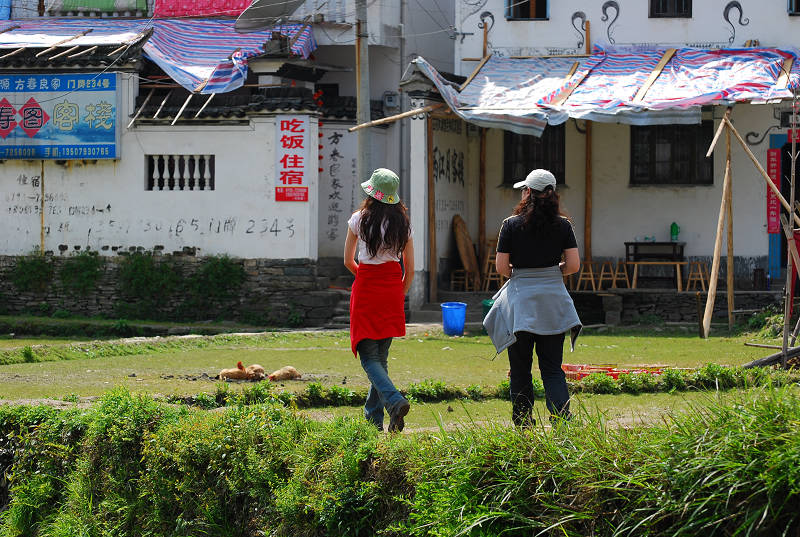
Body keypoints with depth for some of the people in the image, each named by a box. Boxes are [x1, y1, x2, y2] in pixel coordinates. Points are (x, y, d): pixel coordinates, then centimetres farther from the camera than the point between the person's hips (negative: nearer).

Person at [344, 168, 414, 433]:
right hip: (393, 290, 4)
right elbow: (410, 269, 6)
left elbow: (348, 261, 4)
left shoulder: (359, 219, -5)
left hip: (366, 290, -4)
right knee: (381, 355, 14)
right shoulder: (403, 223, 3)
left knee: (369, 356, -3)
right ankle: (373, 415, 16)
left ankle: (394, 400, -26)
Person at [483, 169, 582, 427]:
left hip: (520, 299, -2)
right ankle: (562, 420, -12)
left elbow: (501, 266, -6)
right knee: (552, 368, 6)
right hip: (553, 298, 2)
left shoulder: (512, 224, -5)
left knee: (520, 369, 7)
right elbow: (573, 264, -3)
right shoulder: (563, 225, 0)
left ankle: (523, 425, 8)